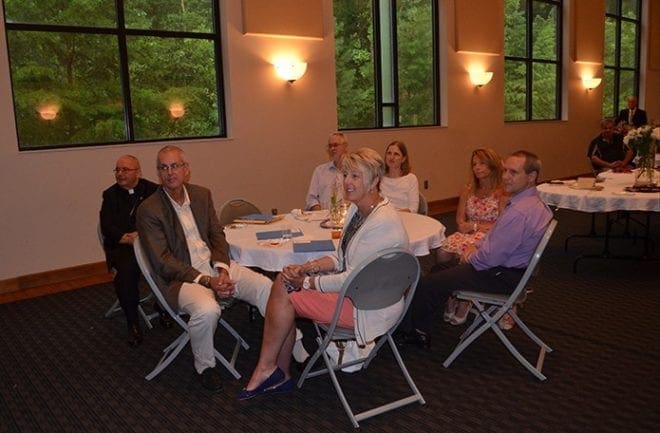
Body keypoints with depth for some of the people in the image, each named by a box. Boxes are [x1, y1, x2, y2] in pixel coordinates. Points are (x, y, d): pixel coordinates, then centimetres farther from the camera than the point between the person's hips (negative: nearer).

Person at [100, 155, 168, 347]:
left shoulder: (152, 191, 7)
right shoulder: (110, 195, 13)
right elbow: (107, 227, 2)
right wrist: (127, 238, -17)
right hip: (121, 247, 0)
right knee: (126, 270, -31)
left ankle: (162, 306, 2)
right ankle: (133, 325, -15)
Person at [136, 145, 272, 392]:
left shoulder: (202, 195, 8)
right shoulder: (148, 210, -9)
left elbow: (217, 235, 10)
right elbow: (163, 262, -13)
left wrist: (222, 270, -10)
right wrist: (206, 280, -20)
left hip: (215, 265, 5)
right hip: (180, 277, -5)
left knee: (267, 288, -14)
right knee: (207, 310, -35)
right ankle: (205, 366, -5)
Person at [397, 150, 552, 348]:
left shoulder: (519, 212, -30)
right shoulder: (531, 201, 4)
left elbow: (491, 258, -28)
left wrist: (472, 258, -8)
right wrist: (477, 247, 5)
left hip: (502, 276, -11)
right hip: (512, 268, 11)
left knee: (427, 284, -4)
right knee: (440, 268, 18)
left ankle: (408, 330, 21)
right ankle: (419, 332, 23)